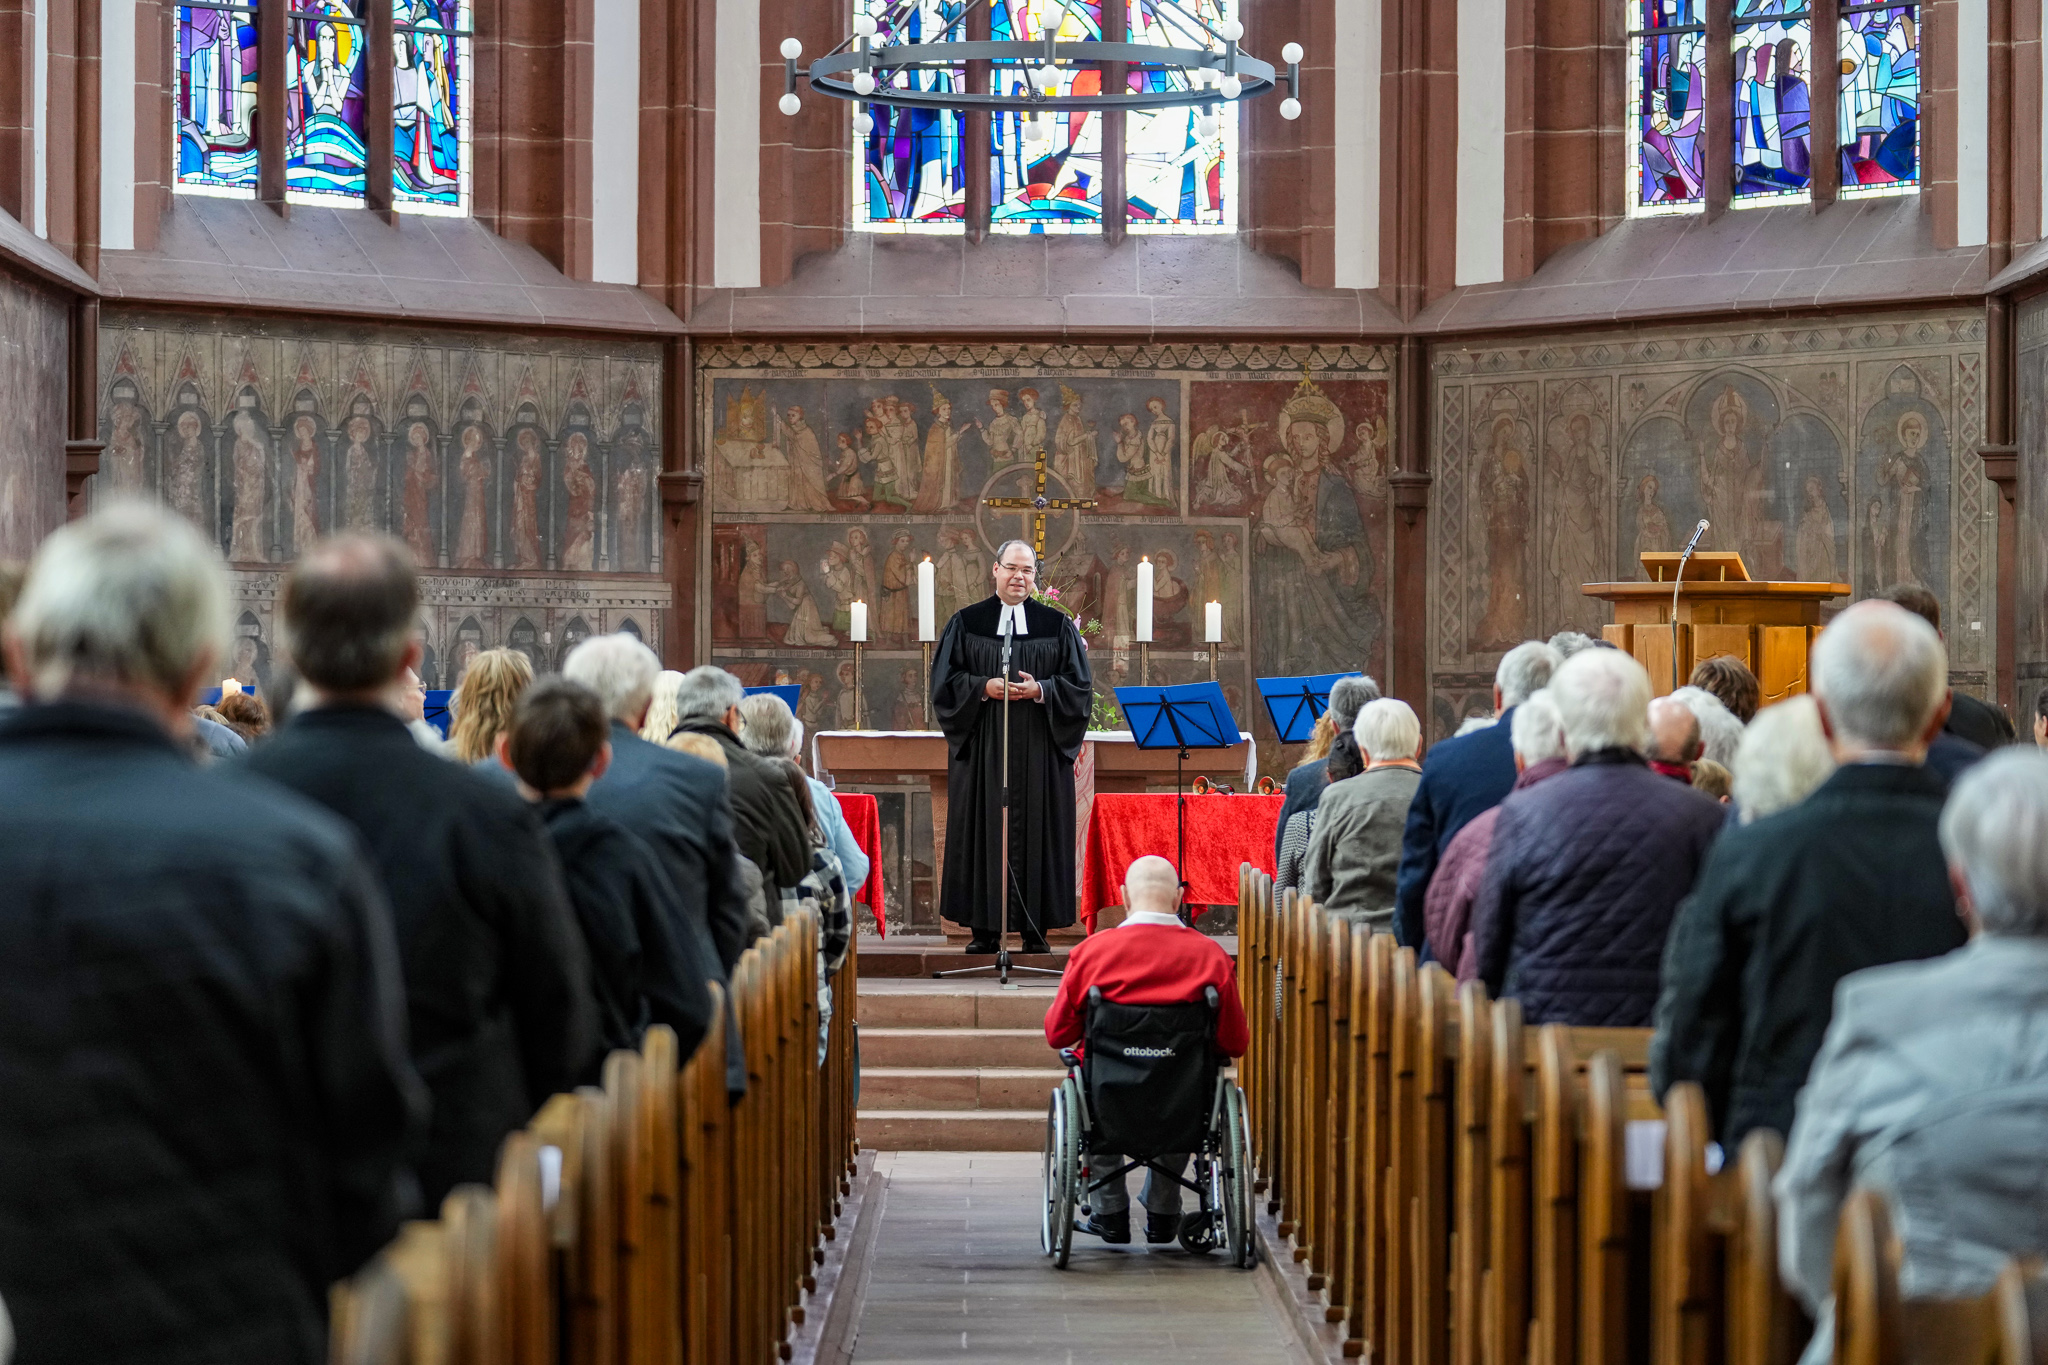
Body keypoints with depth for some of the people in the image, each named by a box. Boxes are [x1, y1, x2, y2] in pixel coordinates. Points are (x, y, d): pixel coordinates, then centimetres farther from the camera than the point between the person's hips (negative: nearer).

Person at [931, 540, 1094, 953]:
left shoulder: (1057, 626, 7)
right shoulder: (966, 623, 7)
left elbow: (1079, 686, 5)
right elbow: (945, 680, 4)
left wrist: (1040, 690, -12)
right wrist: (984, 687, -12)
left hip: (1039, 746, 0)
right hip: (982, 745, 0)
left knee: (1037, 830, -2)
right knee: (984, 827, -2)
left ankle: (1035, 929, 2)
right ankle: (984, 929, 1)